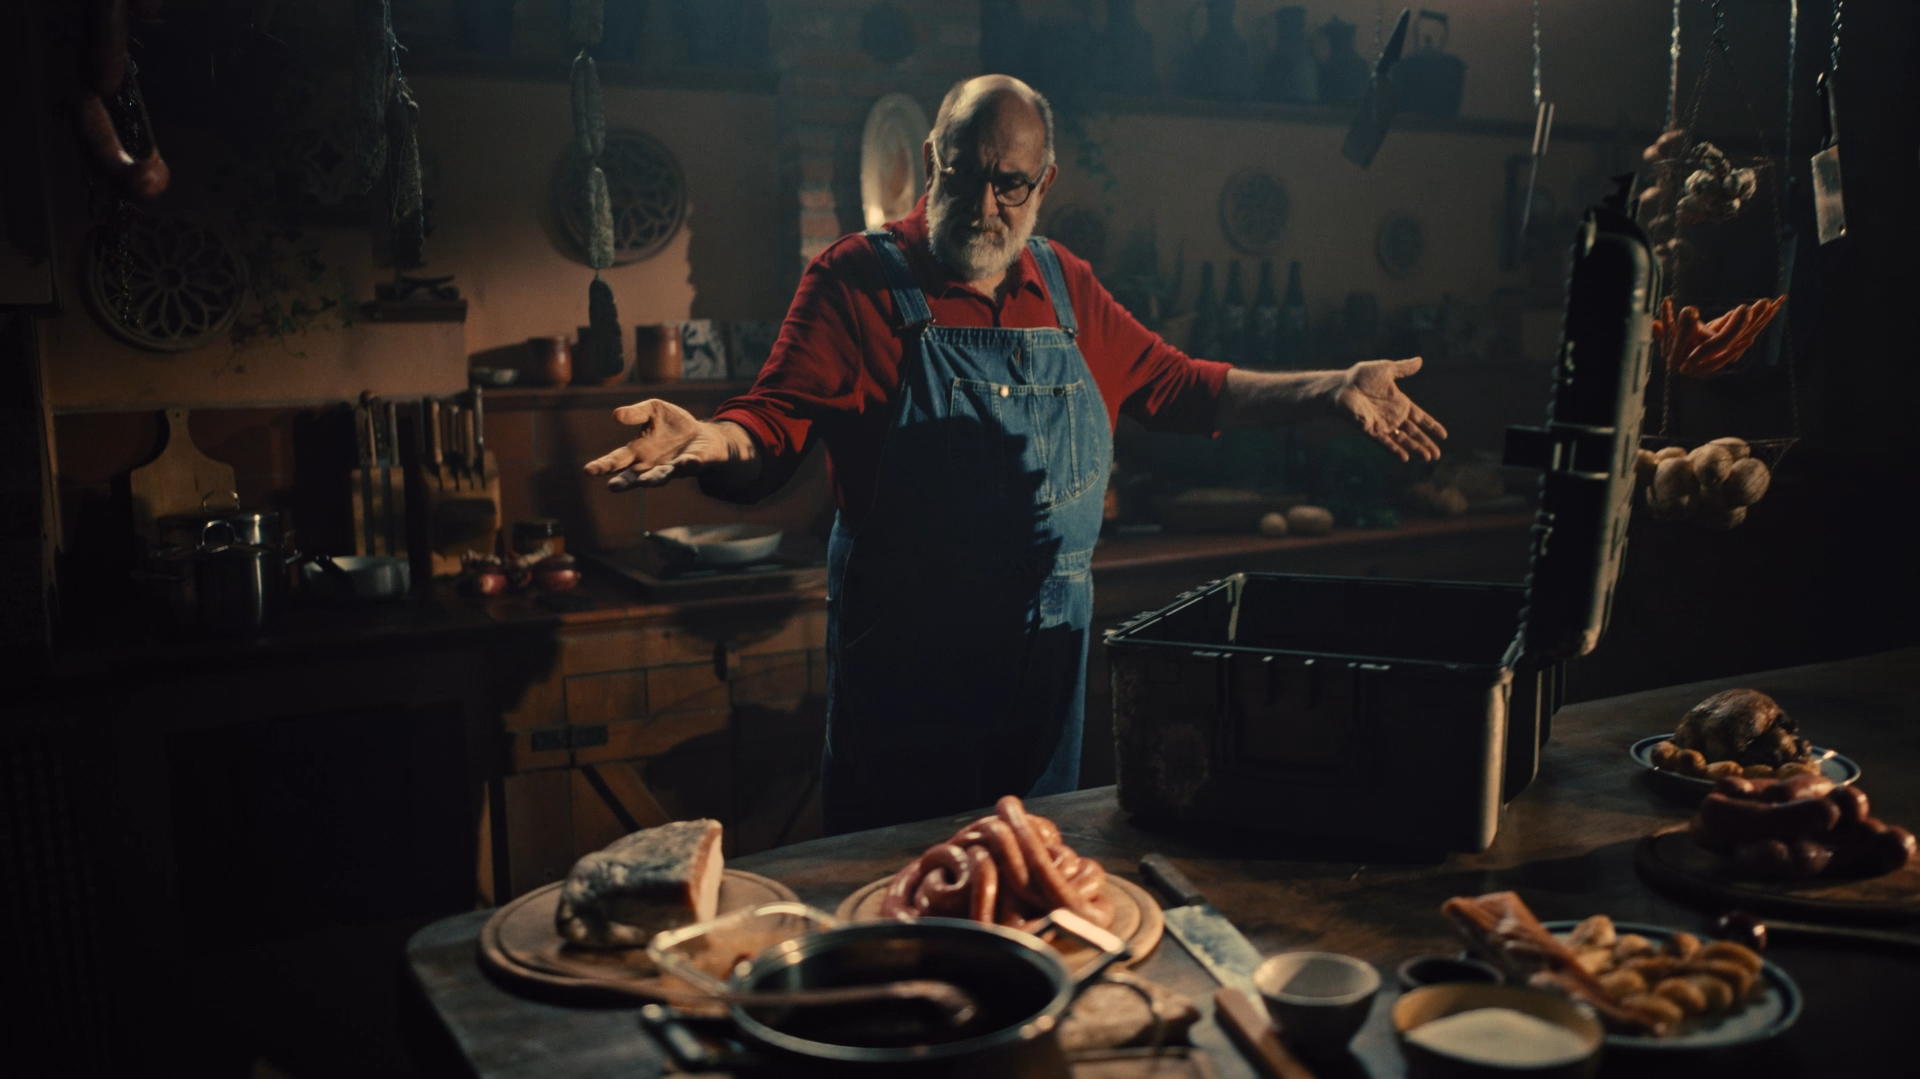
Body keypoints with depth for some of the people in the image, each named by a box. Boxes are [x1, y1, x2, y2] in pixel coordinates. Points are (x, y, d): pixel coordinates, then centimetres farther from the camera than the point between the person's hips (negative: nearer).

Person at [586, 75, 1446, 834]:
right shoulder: (856, 281, -8)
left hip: (1048, 649, 5)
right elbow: (773, 428, -15)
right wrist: (711, 442, -38)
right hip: (903, 650, -5)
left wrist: (1330, 391, 8)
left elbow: (1177, 388, 16)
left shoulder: (1068, 290, 8)